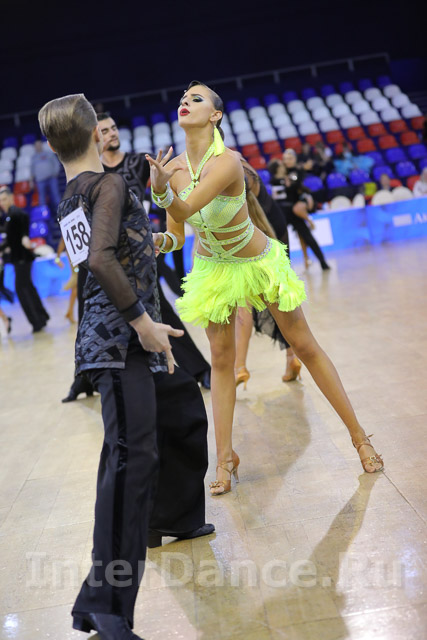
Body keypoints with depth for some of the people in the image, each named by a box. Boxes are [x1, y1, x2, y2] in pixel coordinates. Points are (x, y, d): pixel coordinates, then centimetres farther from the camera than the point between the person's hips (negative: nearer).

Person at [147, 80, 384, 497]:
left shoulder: (227, 162, -29)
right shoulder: (172, 167, -11)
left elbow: (185, 211, -41)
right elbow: (176, 236, -6)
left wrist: (162, 189, -60)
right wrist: (155, 241, -26)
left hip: (259, 262, -5)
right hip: (212, 267, 5)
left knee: (305, 346, 3)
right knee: (221, 359, 6)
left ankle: (358, 435, 16)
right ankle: (225, 458, 16)